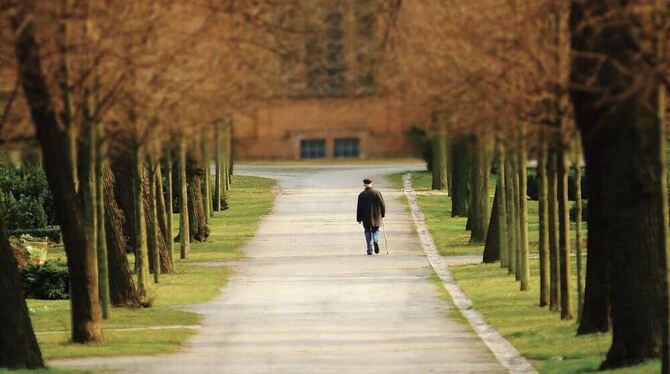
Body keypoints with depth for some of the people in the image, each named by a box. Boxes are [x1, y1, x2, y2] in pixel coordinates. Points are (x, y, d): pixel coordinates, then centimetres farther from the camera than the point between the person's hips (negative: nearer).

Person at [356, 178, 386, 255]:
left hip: (366, 217, 0)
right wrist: (383, 214, 11)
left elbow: (359, 208, -1)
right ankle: (376, 241, -17)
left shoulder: (361, 195, -2)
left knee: (368, 232, 8)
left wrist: (359, 219, 6)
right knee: (376, 231, 15)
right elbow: (382, 204, -1)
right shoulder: (377, 193, -2)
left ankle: (370, 250, 2)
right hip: (376, 217, 0)